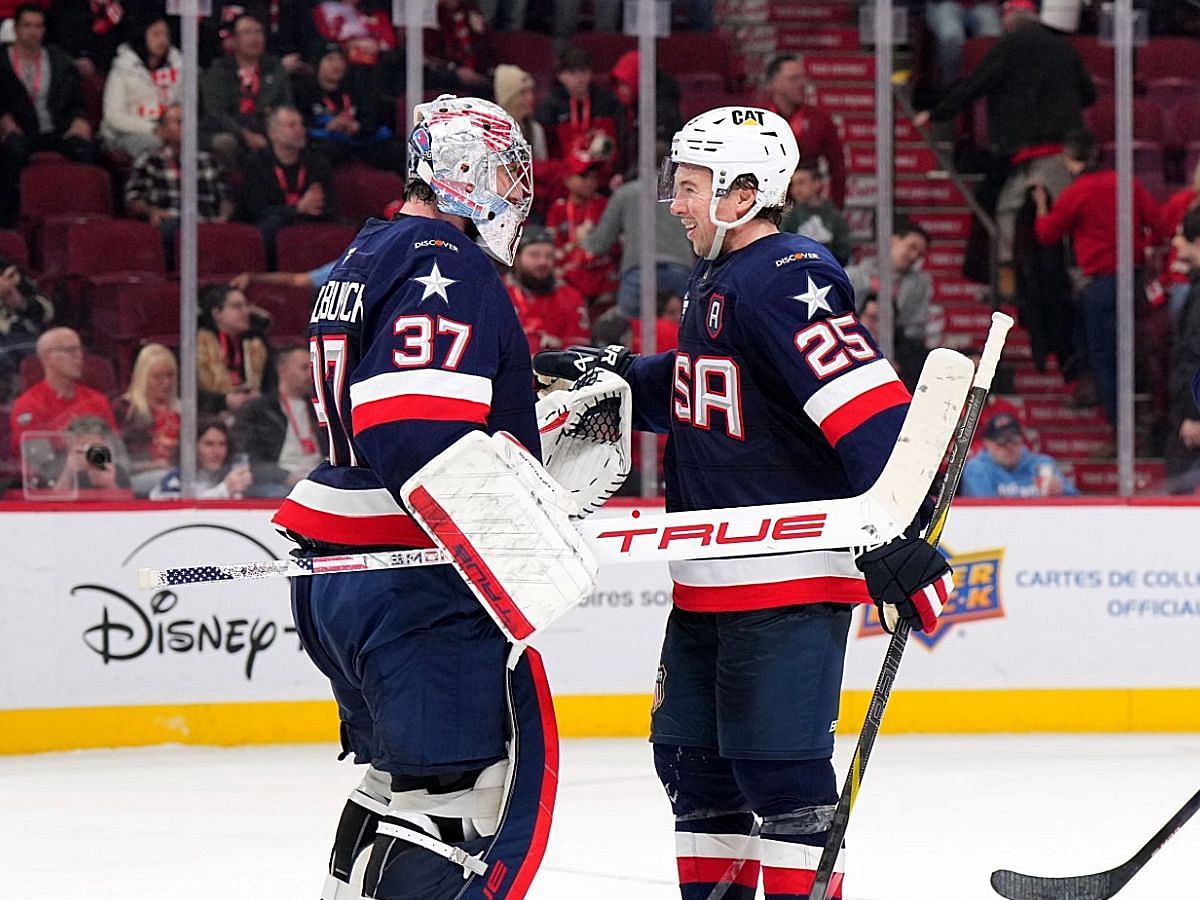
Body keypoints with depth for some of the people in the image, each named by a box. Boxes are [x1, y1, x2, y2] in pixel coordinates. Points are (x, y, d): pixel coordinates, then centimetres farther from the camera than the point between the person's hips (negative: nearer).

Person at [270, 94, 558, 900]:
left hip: (332, 575, 11)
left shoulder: (366, 261, 20)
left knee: (407, 769, 22)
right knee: (478, 781, -13)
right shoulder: (444, 267, -12)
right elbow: (414, 429, -25)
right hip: (414, 581, -11)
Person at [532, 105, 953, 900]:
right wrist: (609, 378, 15)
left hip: (791, 578, -10)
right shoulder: (714, 281, 14)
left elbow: (873, 409, -25)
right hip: (711, 580, 10)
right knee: (693, 757, 15)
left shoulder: (790, 281, -17)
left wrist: (896, 534, -31)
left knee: (781, 768, -8)